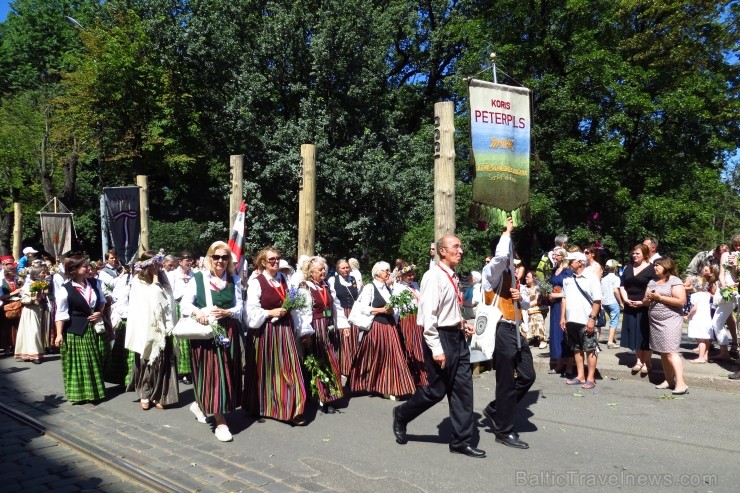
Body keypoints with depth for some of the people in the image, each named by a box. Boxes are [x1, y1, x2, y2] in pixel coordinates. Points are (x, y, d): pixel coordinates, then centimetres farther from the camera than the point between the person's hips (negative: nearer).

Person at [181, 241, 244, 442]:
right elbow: (184, 304, -3)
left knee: (227, 375, 9)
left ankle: (199, 404, 36)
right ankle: (220, 423, 2)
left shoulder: (234, 280, 9)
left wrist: (226, 312, -14)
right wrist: (197, 312, -23)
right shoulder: (198, 278, 0)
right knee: (212, 374, -4)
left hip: (228, 333, 4)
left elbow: (239, 307, 5)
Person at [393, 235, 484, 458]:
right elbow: (428, 314, -20)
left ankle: (461, 441, 16)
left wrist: (463, 323, 9)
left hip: (457, 336, 9)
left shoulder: (453, 277, 12)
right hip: (441, 337, -8)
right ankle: (401, 415, 26)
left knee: (463, 388, 7)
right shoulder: (434, 276, -15)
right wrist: (436, 348, -22)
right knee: (437, 389, 2)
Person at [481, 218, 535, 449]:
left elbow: (526, 305, 23)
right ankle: (504, 431, 12)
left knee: (527, 376, 11)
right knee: (506, 381, -1)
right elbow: (501, 256, -33)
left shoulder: (511, 274, 18)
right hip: (502, 330, -9)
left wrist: (520, 298, -1)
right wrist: (507, 232, -17)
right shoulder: (492, 271, -9)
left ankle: (495, 410, 26)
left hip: (516, 330, 9)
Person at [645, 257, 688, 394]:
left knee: (670, 351, -14)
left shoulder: (675, 281, -6)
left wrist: (660, 297, -16)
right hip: (655, 321, 7)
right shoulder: (652, 282, 14)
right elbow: (645, 301, 17)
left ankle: (681, 383, -15)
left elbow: (681, 301, -15)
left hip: (670, 320, -7)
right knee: (663, 352, 8)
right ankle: (669, 380, 15)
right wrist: (647, 299, -7)